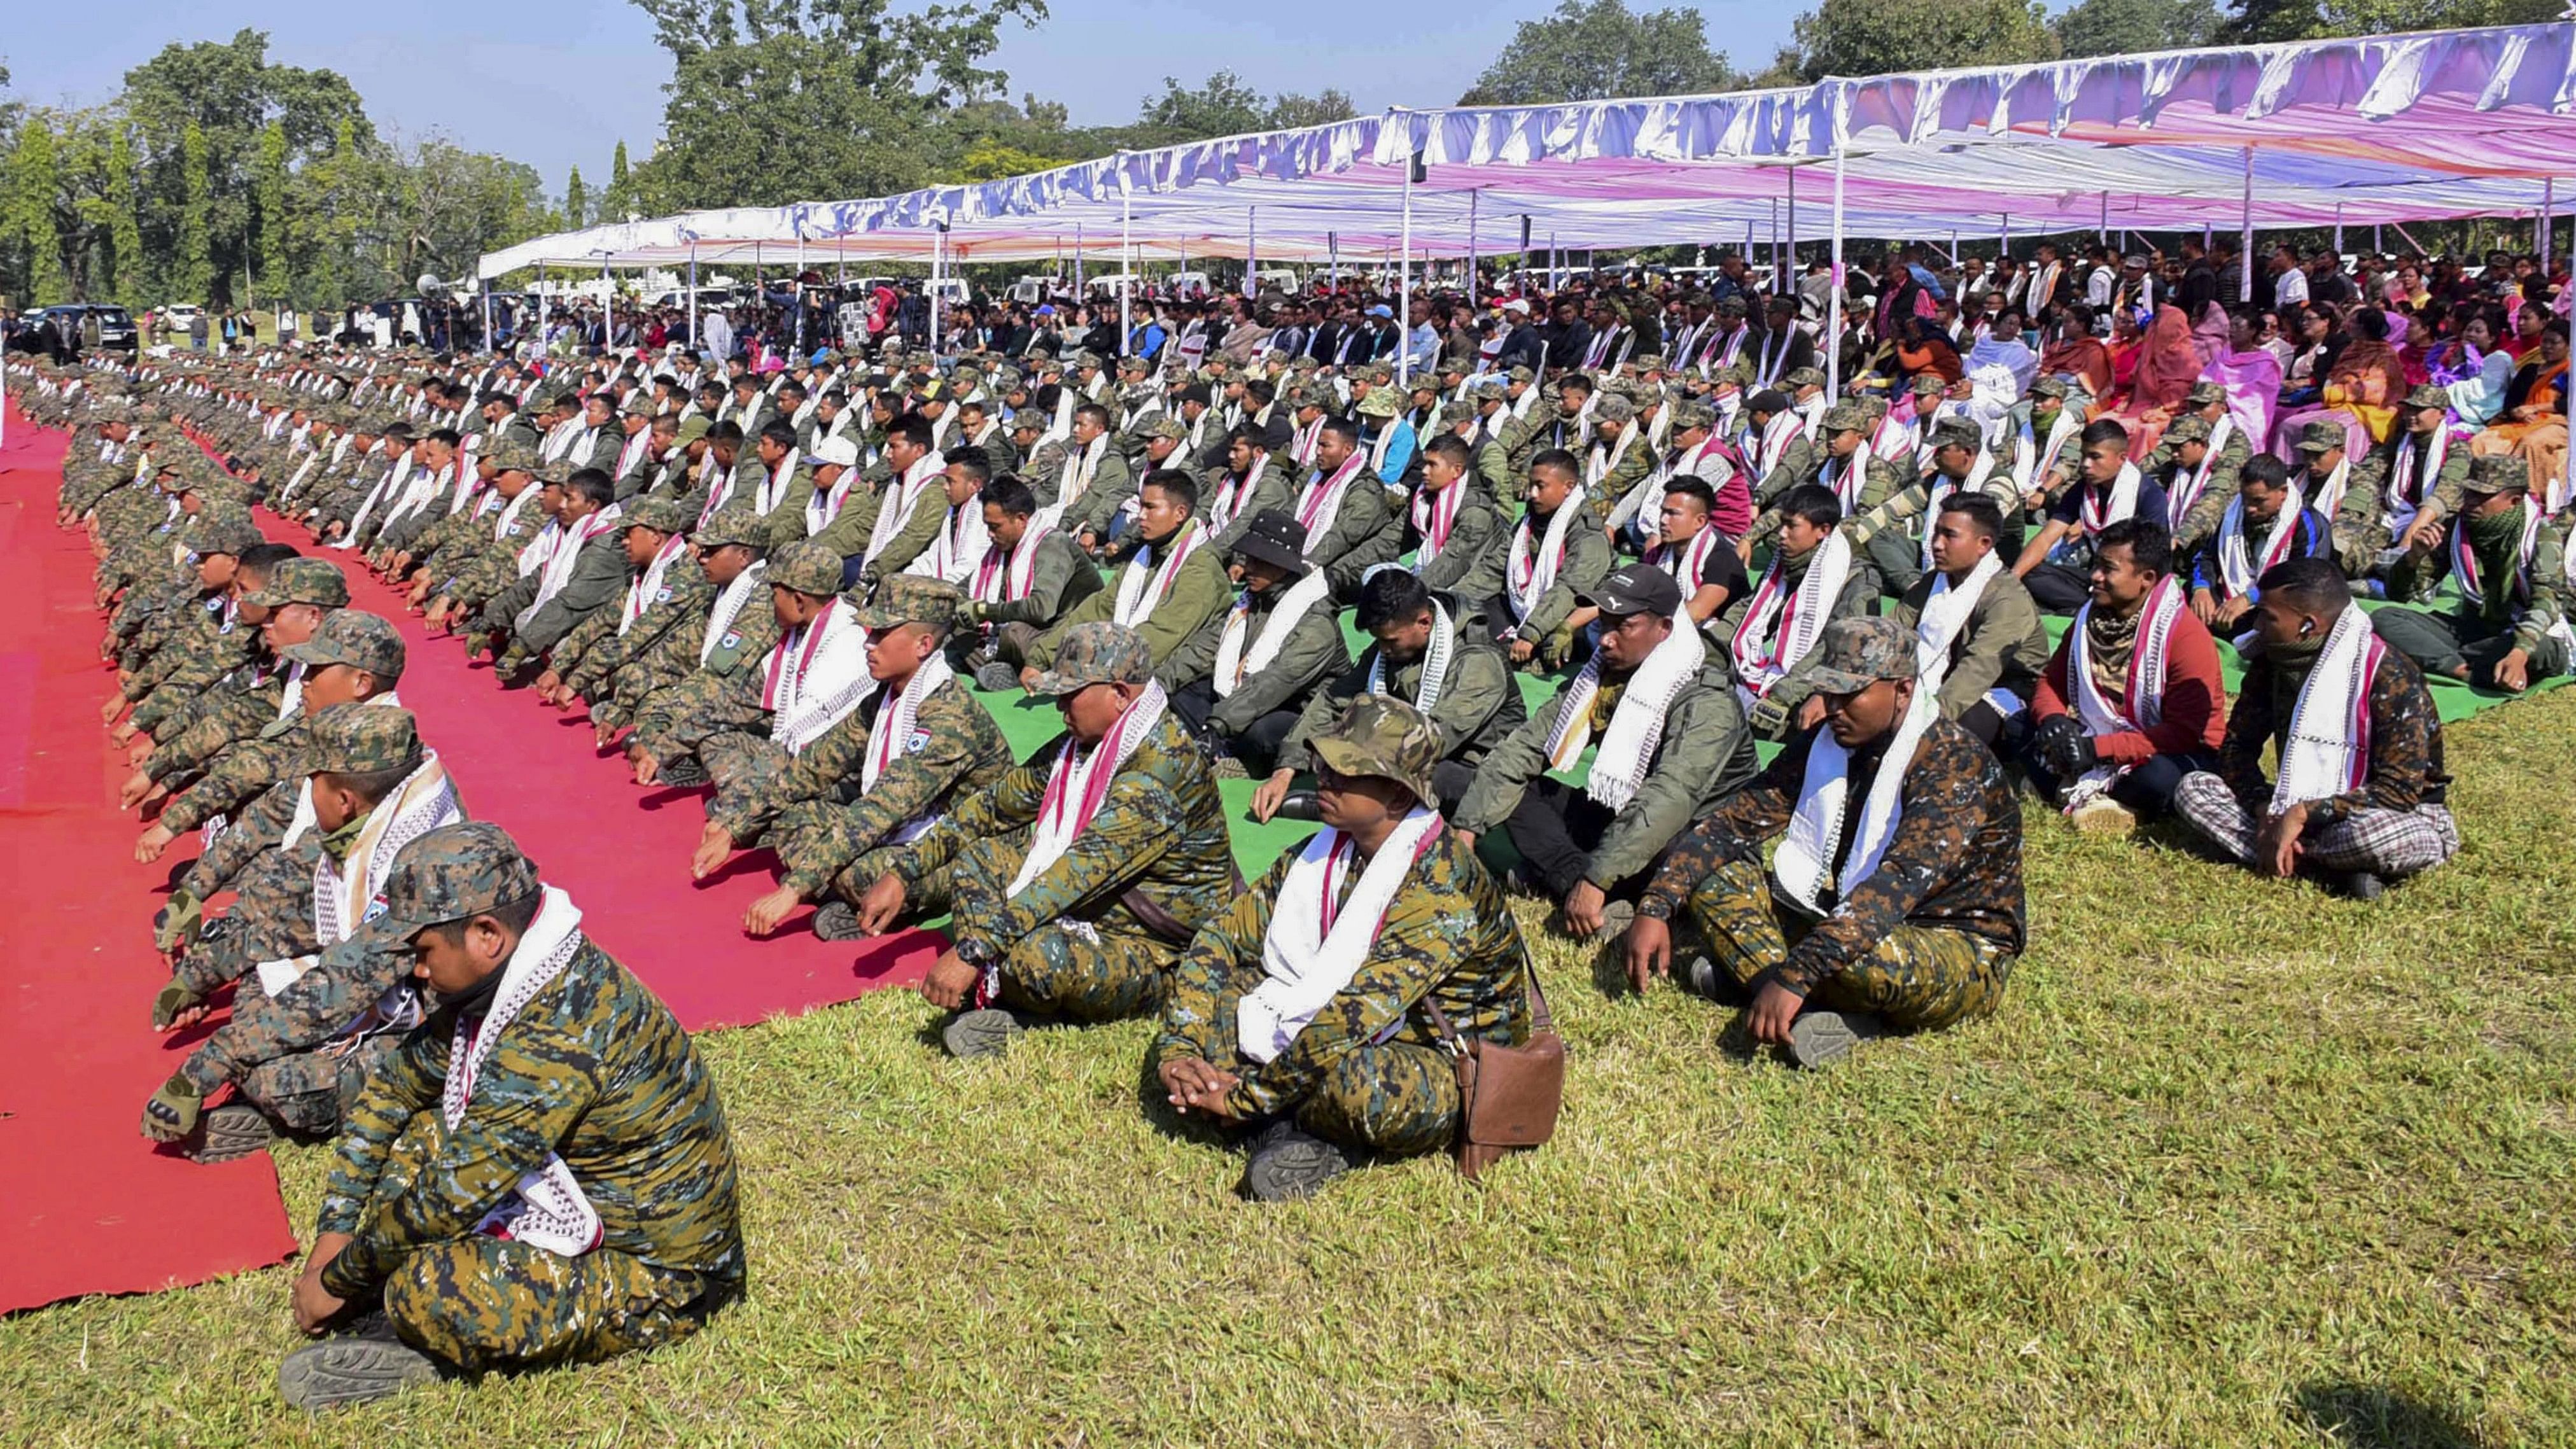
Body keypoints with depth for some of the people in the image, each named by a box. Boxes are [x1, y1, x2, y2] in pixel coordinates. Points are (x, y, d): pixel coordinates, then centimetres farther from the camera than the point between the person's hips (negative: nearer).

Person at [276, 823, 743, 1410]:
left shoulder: (557, 1033, -30)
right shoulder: (501, 982, 0)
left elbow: (452, 1195, -24)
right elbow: (392, 1089, 11)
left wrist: (337, 1279, -9)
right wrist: (334, 1231, 7)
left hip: (657, 1283, -9)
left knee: (428, 1291, -28)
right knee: (425, 1132, 7)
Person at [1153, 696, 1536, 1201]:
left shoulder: (1443, 889, -26)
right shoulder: (1323, 852, -3)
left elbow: (1354, 1016, -32)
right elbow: (1220, 938, 0)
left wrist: (1243, 1097, -28)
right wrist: (1176, 1051, -14)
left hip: (1448, 1077, -7)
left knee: (1350, 1074, -41)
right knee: (1204, 986, -6)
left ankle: (1279, 1121, -8)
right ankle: (1293, 1125, -19)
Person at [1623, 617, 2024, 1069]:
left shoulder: (1956, 763, -23)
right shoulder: (1826, 742, -2)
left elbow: (1901, 883, -36)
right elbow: (1737, 819, -4)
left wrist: (1795, 975, -45)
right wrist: (1655, 908, -18)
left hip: (1961, 949, -7)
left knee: (1866, 960, -41)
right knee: (1714, 878, -8)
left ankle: (1751, 971, -14)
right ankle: (1823, 1009, -23)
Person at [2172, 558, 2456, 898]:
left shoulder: (2390, 677, -21)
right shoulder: (2270, 664, -2)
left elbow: (2401, 792, -25)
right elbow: (2236, 748, 0)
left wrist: (2302, 814, -32)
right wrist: (2267, 813, -20)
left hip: (2401, 813, -7)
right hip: (2301, 809, 7)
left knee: (2368, 834, -43)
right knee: (2193, 788, -15)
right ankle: (2335, 868, -23)